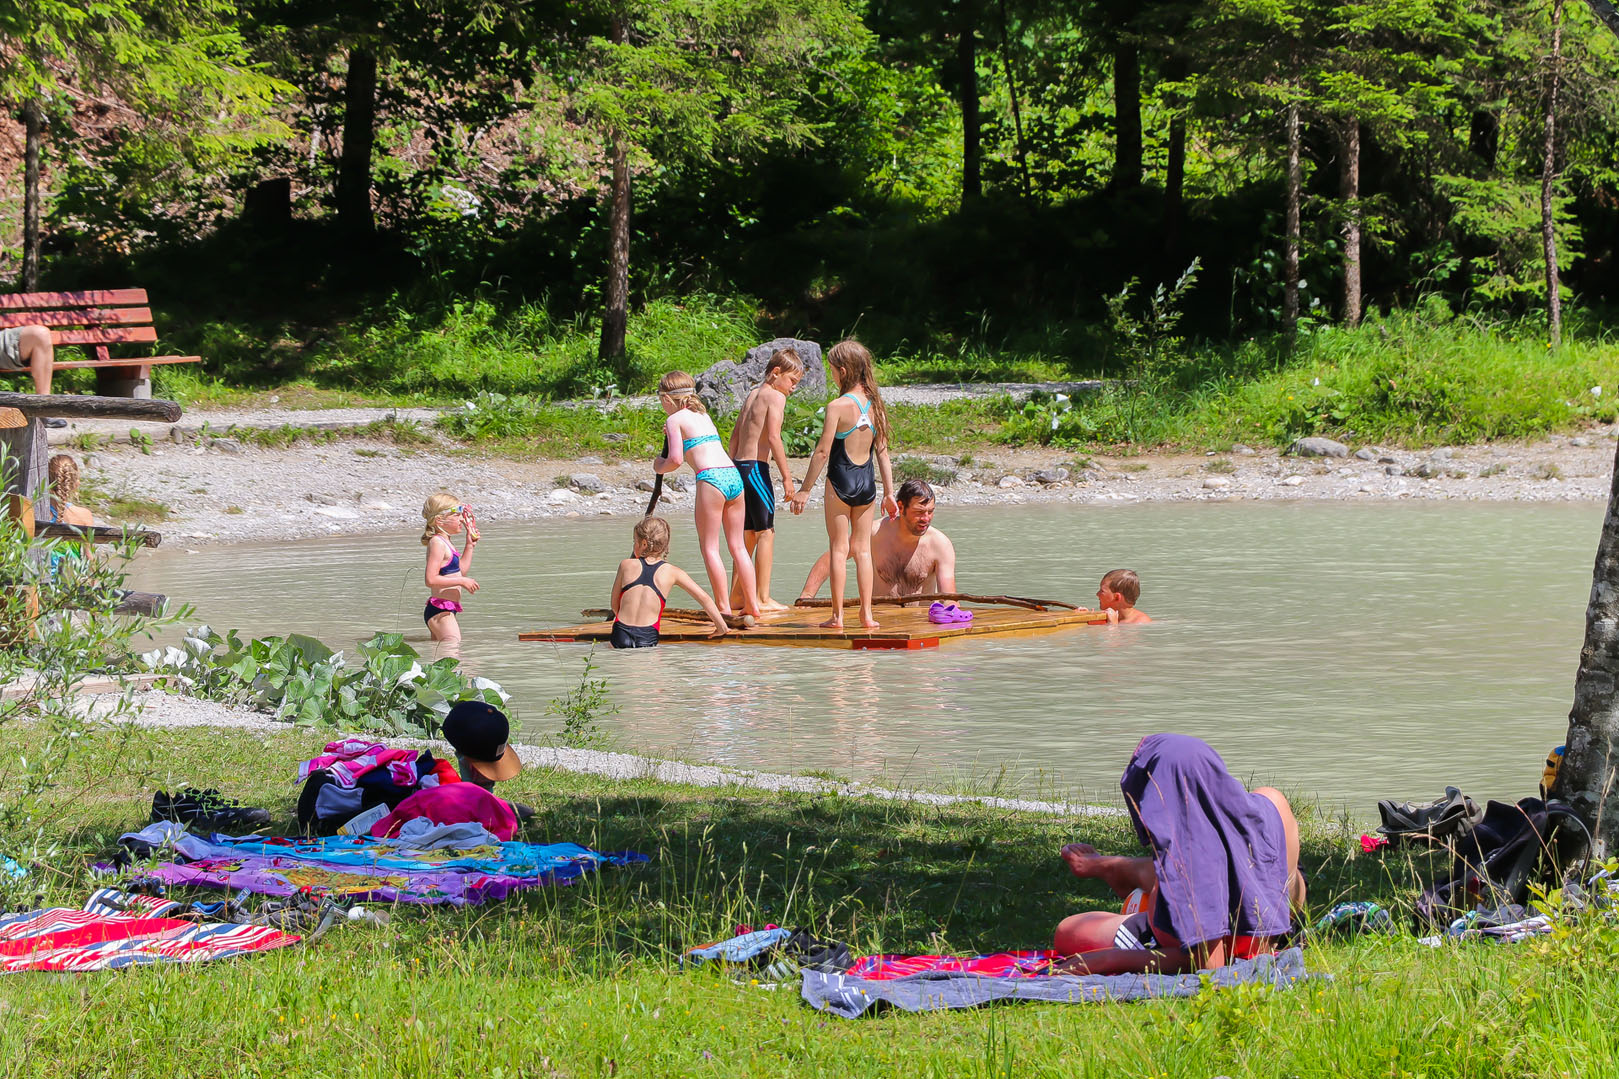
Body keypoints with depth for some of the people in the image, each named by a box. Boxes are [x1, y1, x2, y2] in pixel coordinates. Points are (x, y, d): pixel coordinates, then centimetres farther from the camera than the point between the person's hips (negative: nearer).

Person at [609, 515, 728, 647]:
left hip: (620, 637, 0)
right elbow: (703, 597, 4)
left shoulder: (626, 565, 6)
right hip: (648, 640, 0)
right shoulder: (672, 572, 6)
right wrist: (721, 627, 13)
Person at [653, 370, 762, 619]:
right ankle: (752, 605, 12)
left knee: (709, 546, 1)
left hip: (711, 478, -7)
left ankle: (724, 607, -4)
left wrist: (660, 467, 14)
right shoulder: (703, 415, 25)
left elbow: (676, 460, -6)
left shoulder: (675, 419, 4)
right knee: (737, 545, 12)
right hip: (734, 475, 7)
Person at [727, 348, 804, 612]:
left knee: (748, 534, 15)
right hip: (756, 467, -9)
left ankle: (737, 594, 18)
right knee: (766, 532, -4)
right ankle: (763, 598, -5)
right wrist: (786, 477, -16)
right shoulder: (776, 396, -8)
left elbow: (736, 433, 20)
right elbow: (773, 437, -17)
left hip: (739, 465, 9)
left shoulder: (754, 393, 18)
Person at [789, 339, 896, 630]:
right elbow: (882, 452, 6)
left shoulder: (838, 407, -14)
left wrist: (805, 489, -6)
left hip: (840, 481, -5)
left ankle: (838, 615, 2)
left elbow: (822, 452, -13)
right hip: (867, 482, 5)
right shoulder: (876, 405, 2)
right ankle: (867, 614, 9)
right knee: (863, 549, 11)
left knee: (838, 548, 2)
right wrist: (888, 493, 12)